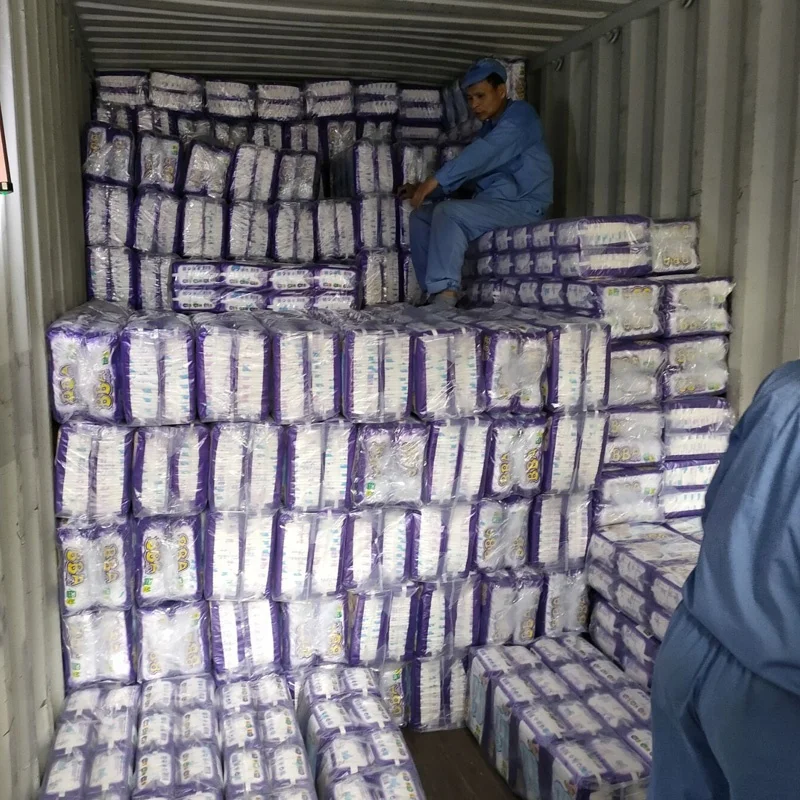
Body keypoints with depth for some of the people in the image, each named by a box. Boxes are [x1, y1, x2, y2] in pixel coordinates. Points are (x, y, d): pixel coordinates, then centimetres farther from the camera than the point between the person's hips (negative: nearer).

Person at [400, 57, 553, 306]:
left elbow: (483, 154, -23)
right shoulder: (489, 127, 21)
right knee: (421, 216, 2)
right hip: (491, 203, 9)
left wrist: (435, 181, -27)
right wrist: (424, 189, 8)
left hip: (523, 205, -9)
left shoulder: (519, 114, -7)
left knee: (448, 212, -29)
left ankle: (445, 295, -33)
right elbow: (472, 173, 22)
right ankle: (434, 294, -7)